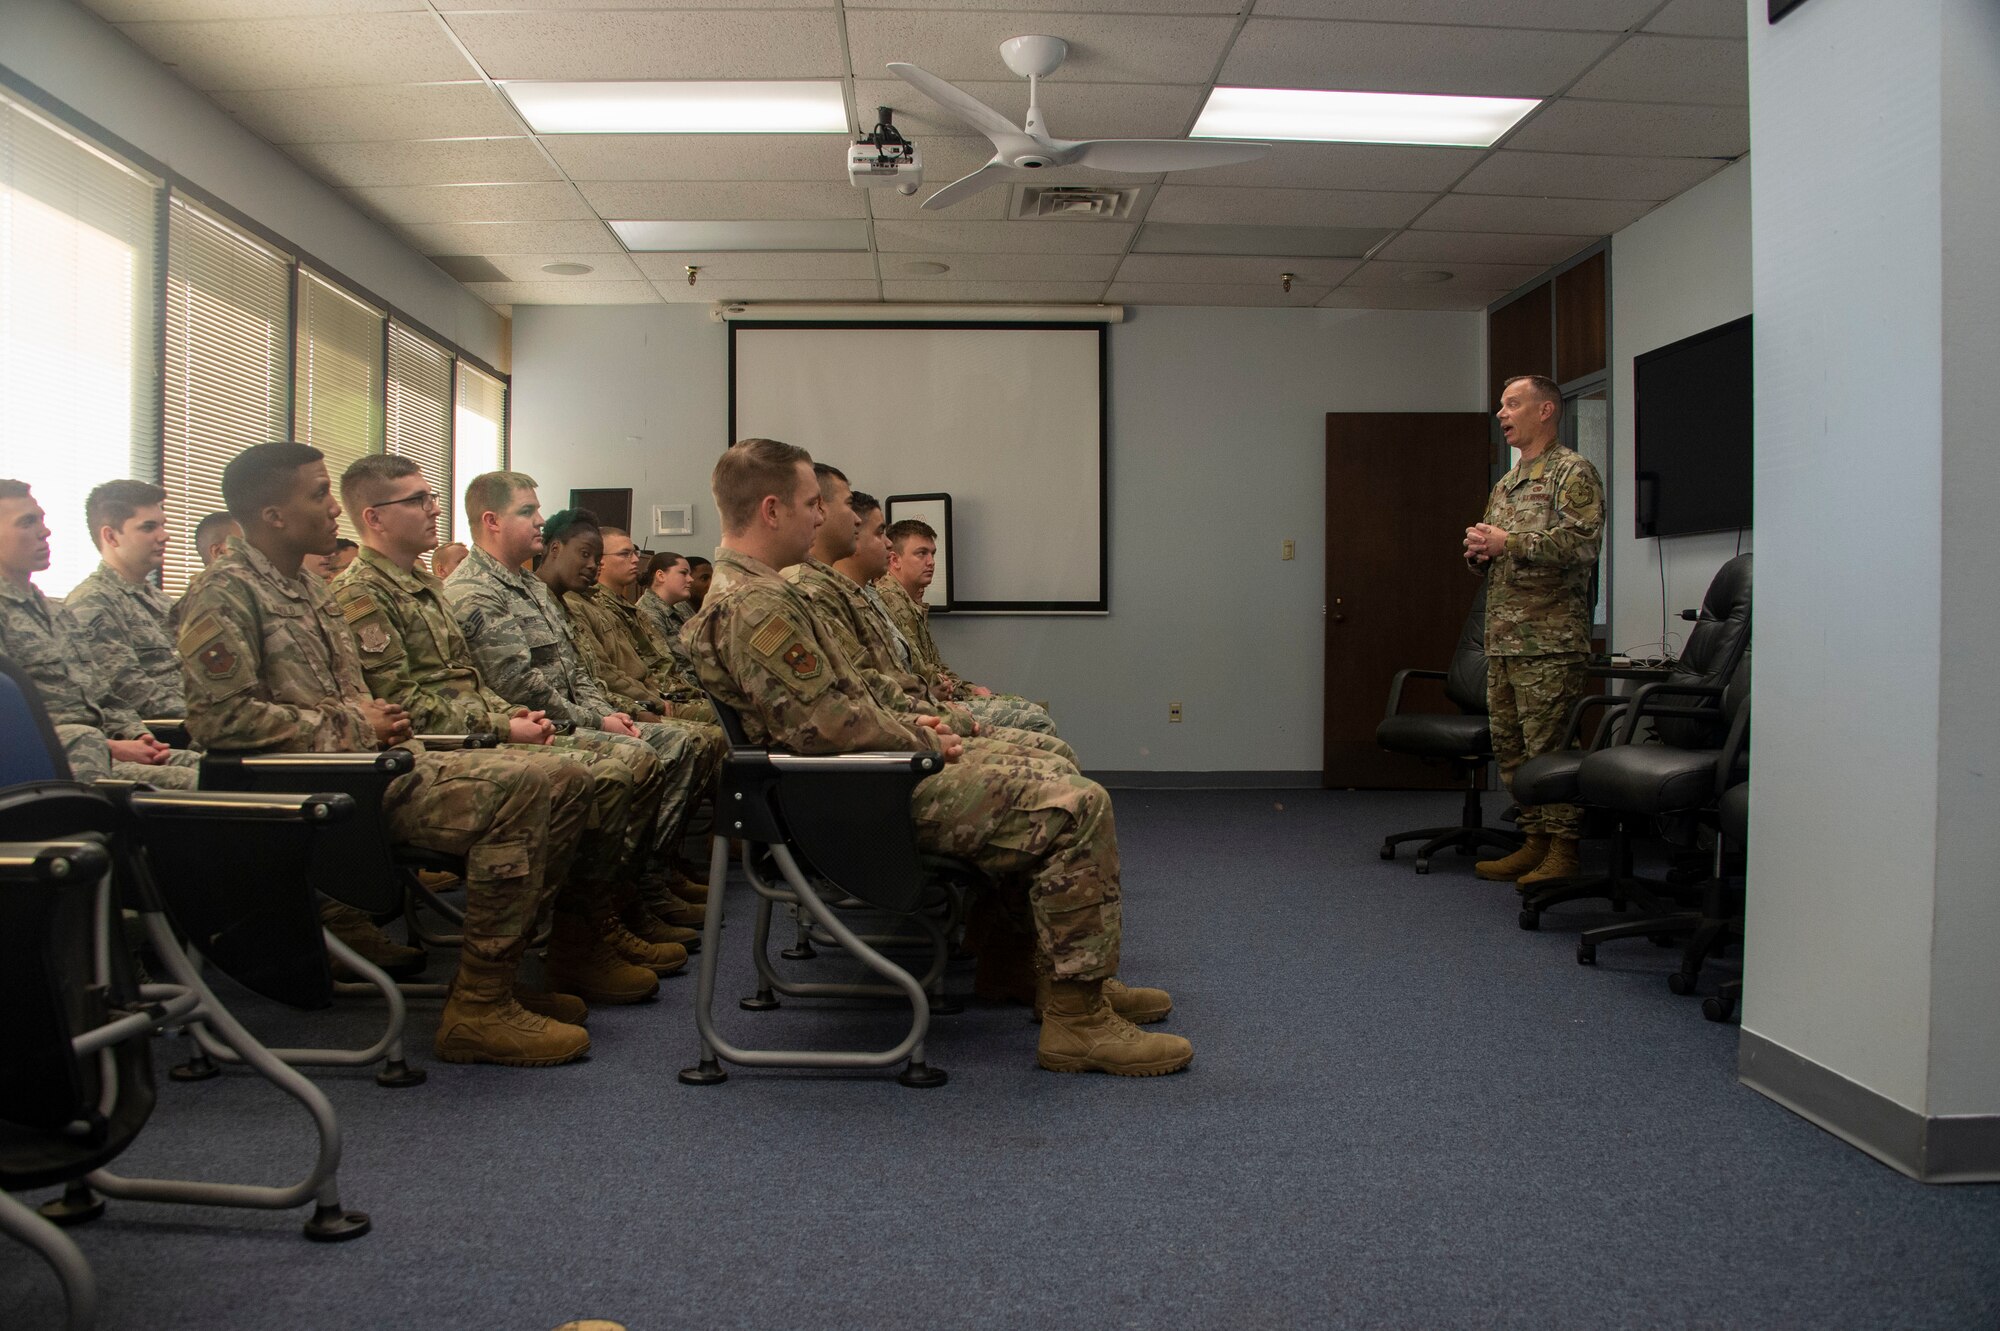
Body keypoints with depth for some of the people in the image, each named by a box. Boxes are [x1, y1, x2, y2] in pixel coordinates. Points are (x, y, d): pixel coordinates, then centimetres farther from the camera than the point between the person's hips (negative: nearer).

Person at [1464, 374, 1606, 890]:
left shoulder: (1572, 472, -4)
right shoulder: (1506, 483, 22)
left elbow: (1579, 543, -18)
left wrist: (1509, 543, -17)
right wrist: (1478, 549, 4)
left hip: (1549, 640, -9)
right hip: (1502, 639, 9)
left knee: (1549, 749, -7)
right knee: (1509, 746, 10)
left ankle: (1563, 852, 0)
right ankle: (1535, 842, 19)